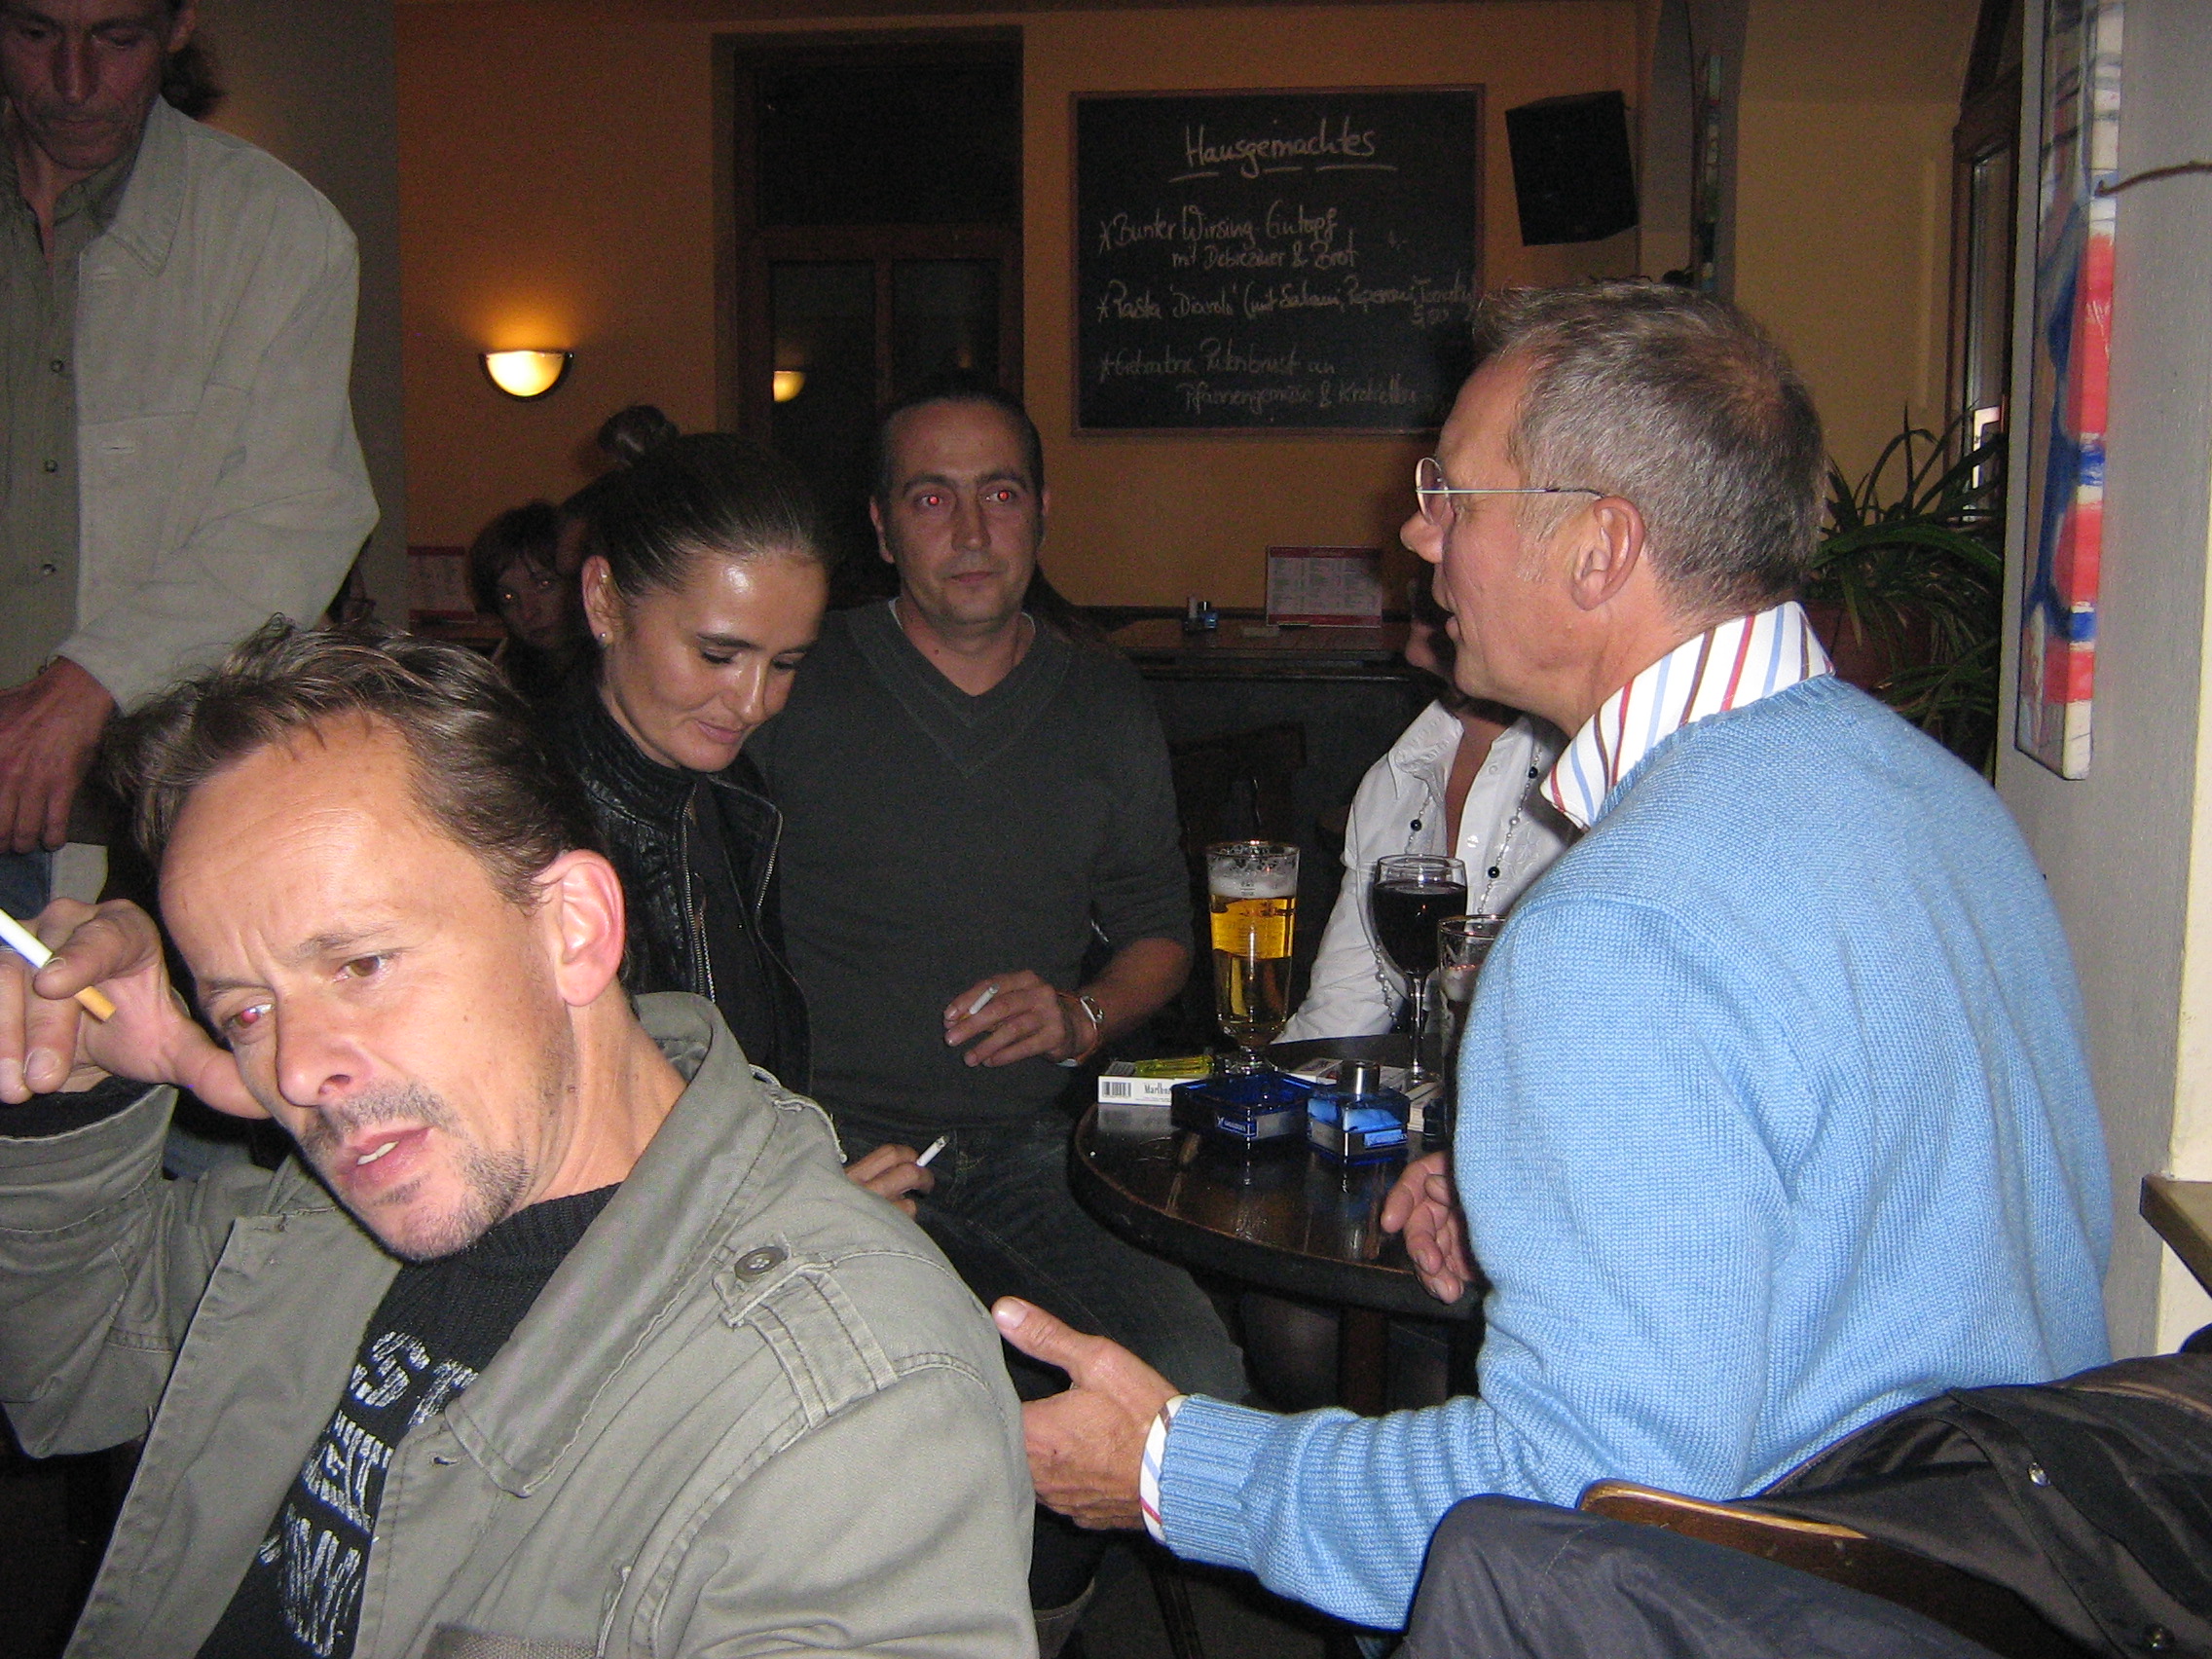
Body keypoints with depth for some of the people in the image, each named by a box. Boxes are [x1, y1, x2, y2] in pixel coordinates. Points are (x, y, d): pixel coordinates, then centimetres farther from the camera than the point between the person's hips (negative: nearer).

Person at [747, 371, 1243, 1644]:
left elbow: (1160, 931, 20)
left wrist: (1082, 1011, -3)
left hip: (1035, 1148, 3)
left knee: (1201, 1388, -19)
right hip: (837, 1146, -3)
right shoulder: (797, 689, 2)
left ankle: (1041, 1593, 12)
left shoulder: (1109, 710, 14)